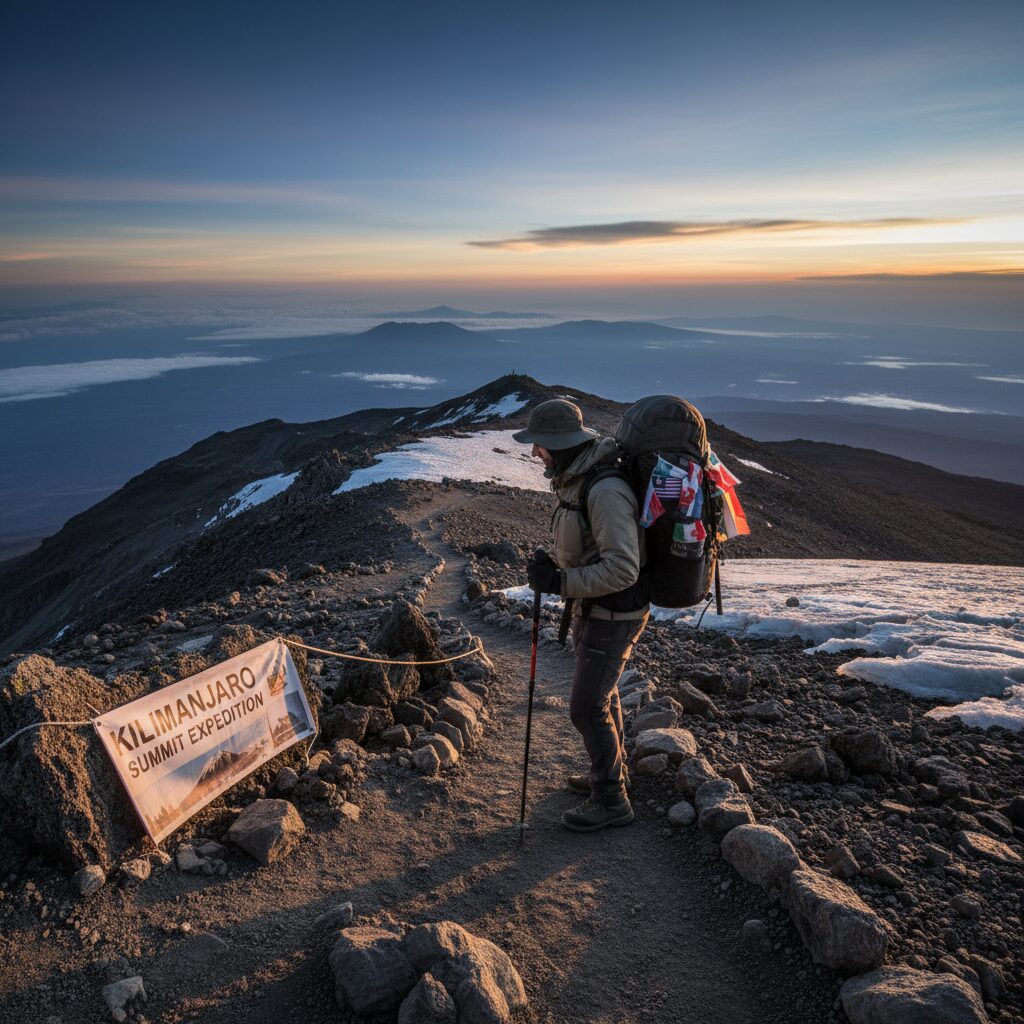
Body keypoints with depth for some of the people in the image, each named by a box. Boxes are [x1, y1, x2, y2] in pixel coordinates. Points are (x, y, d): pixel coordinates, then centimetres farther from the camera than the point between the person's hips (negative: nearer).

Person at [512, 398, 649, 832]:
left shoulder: (605, 492, -30)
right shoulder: (577, 480, 2)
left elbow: (622, 569, -33)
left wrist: (561, 582, -30)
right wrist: (552, 565, 4)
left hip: (614, 616, -10)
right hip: (591, 607, 10)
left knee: (587, 708, 0)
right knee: (602, 693, 23)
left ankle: (611, 800, 19)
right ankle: (611, 772, 44)